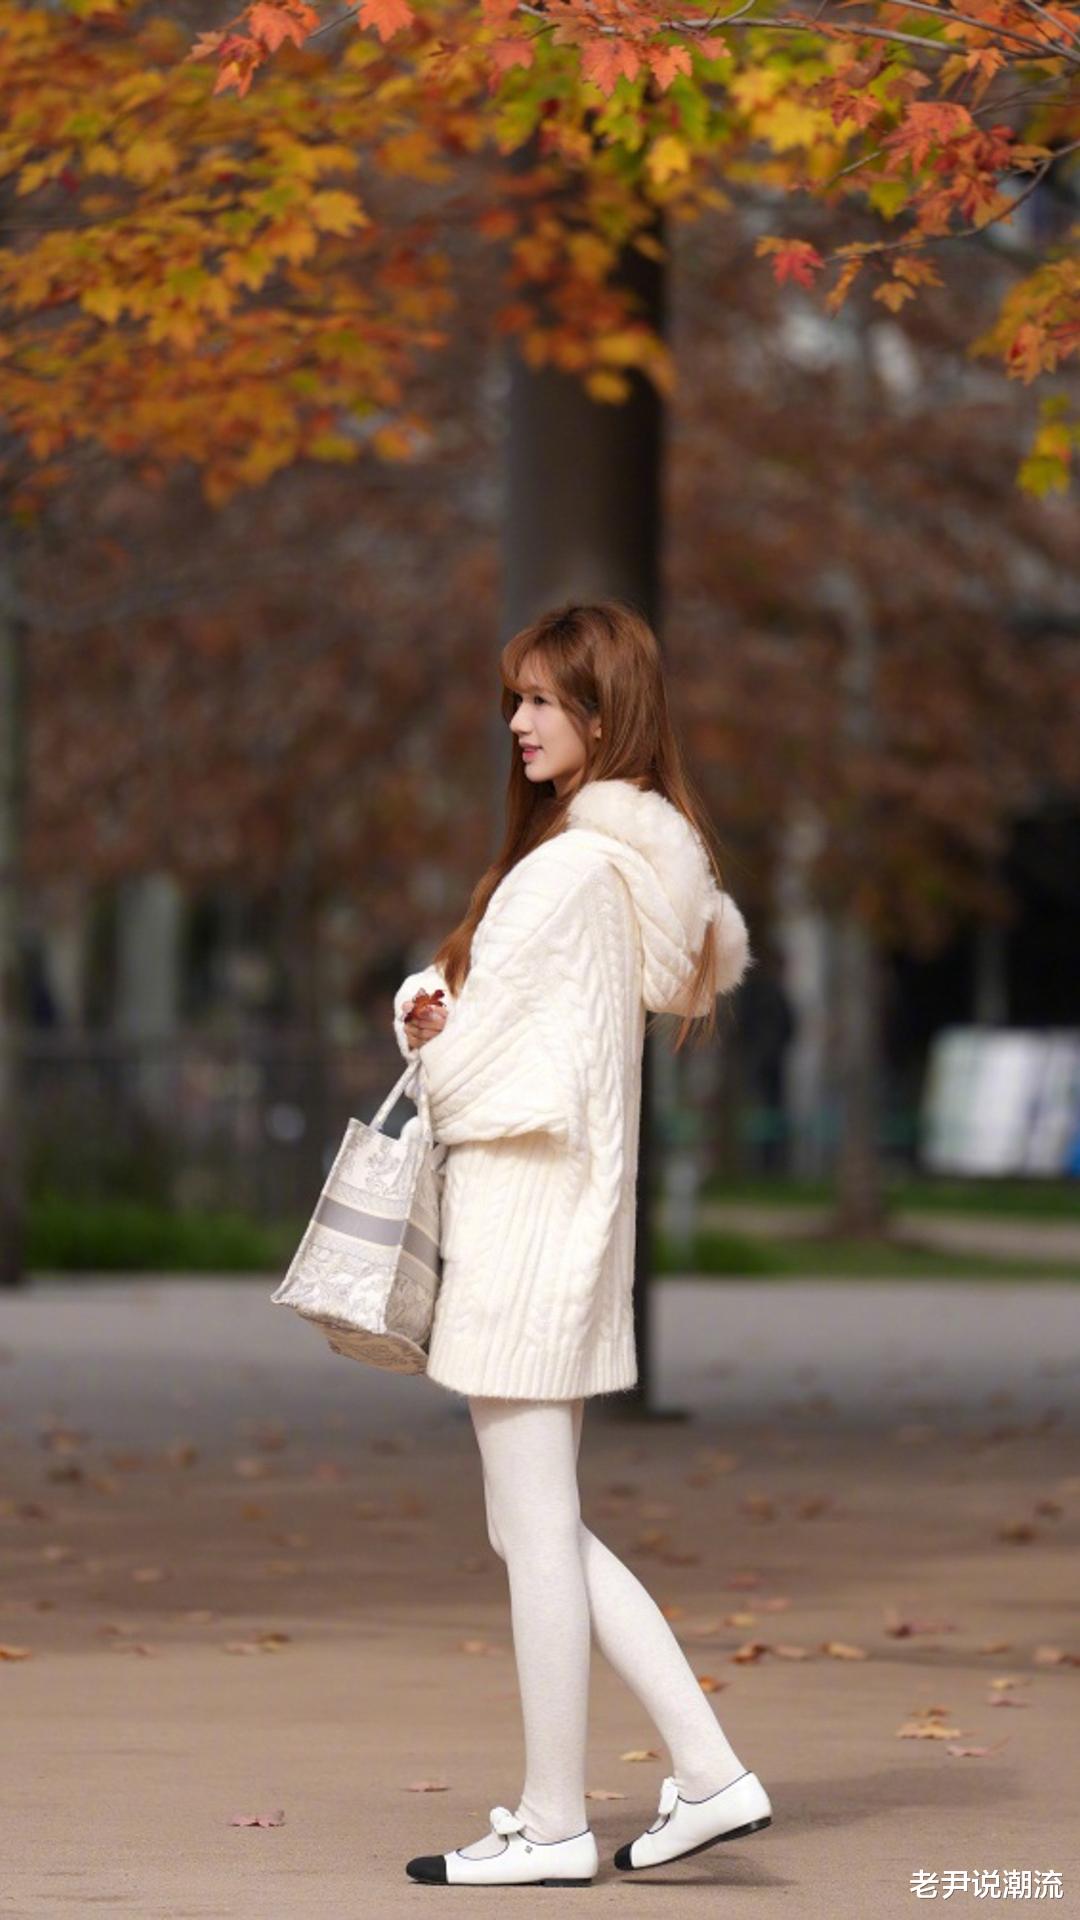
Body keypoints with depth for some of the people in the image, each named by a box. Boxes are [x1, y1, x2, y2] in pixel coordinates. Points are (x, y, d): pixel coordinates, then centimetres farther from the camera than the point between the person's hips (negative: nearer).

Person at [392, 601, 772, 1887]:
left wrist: (428, 1047, 8)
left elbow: (466, 1058, -15)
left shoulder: (570, 868, -17)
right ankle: (707, 1772, 14)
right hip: (567, 1211, 10)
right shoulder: (650, 858, 12)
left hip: (526, 1209, -10)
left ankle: (553, 1823, 6)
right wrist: (438, 1014, 0)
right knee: (537, 1526, 14)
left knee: (538, 1526, -2)